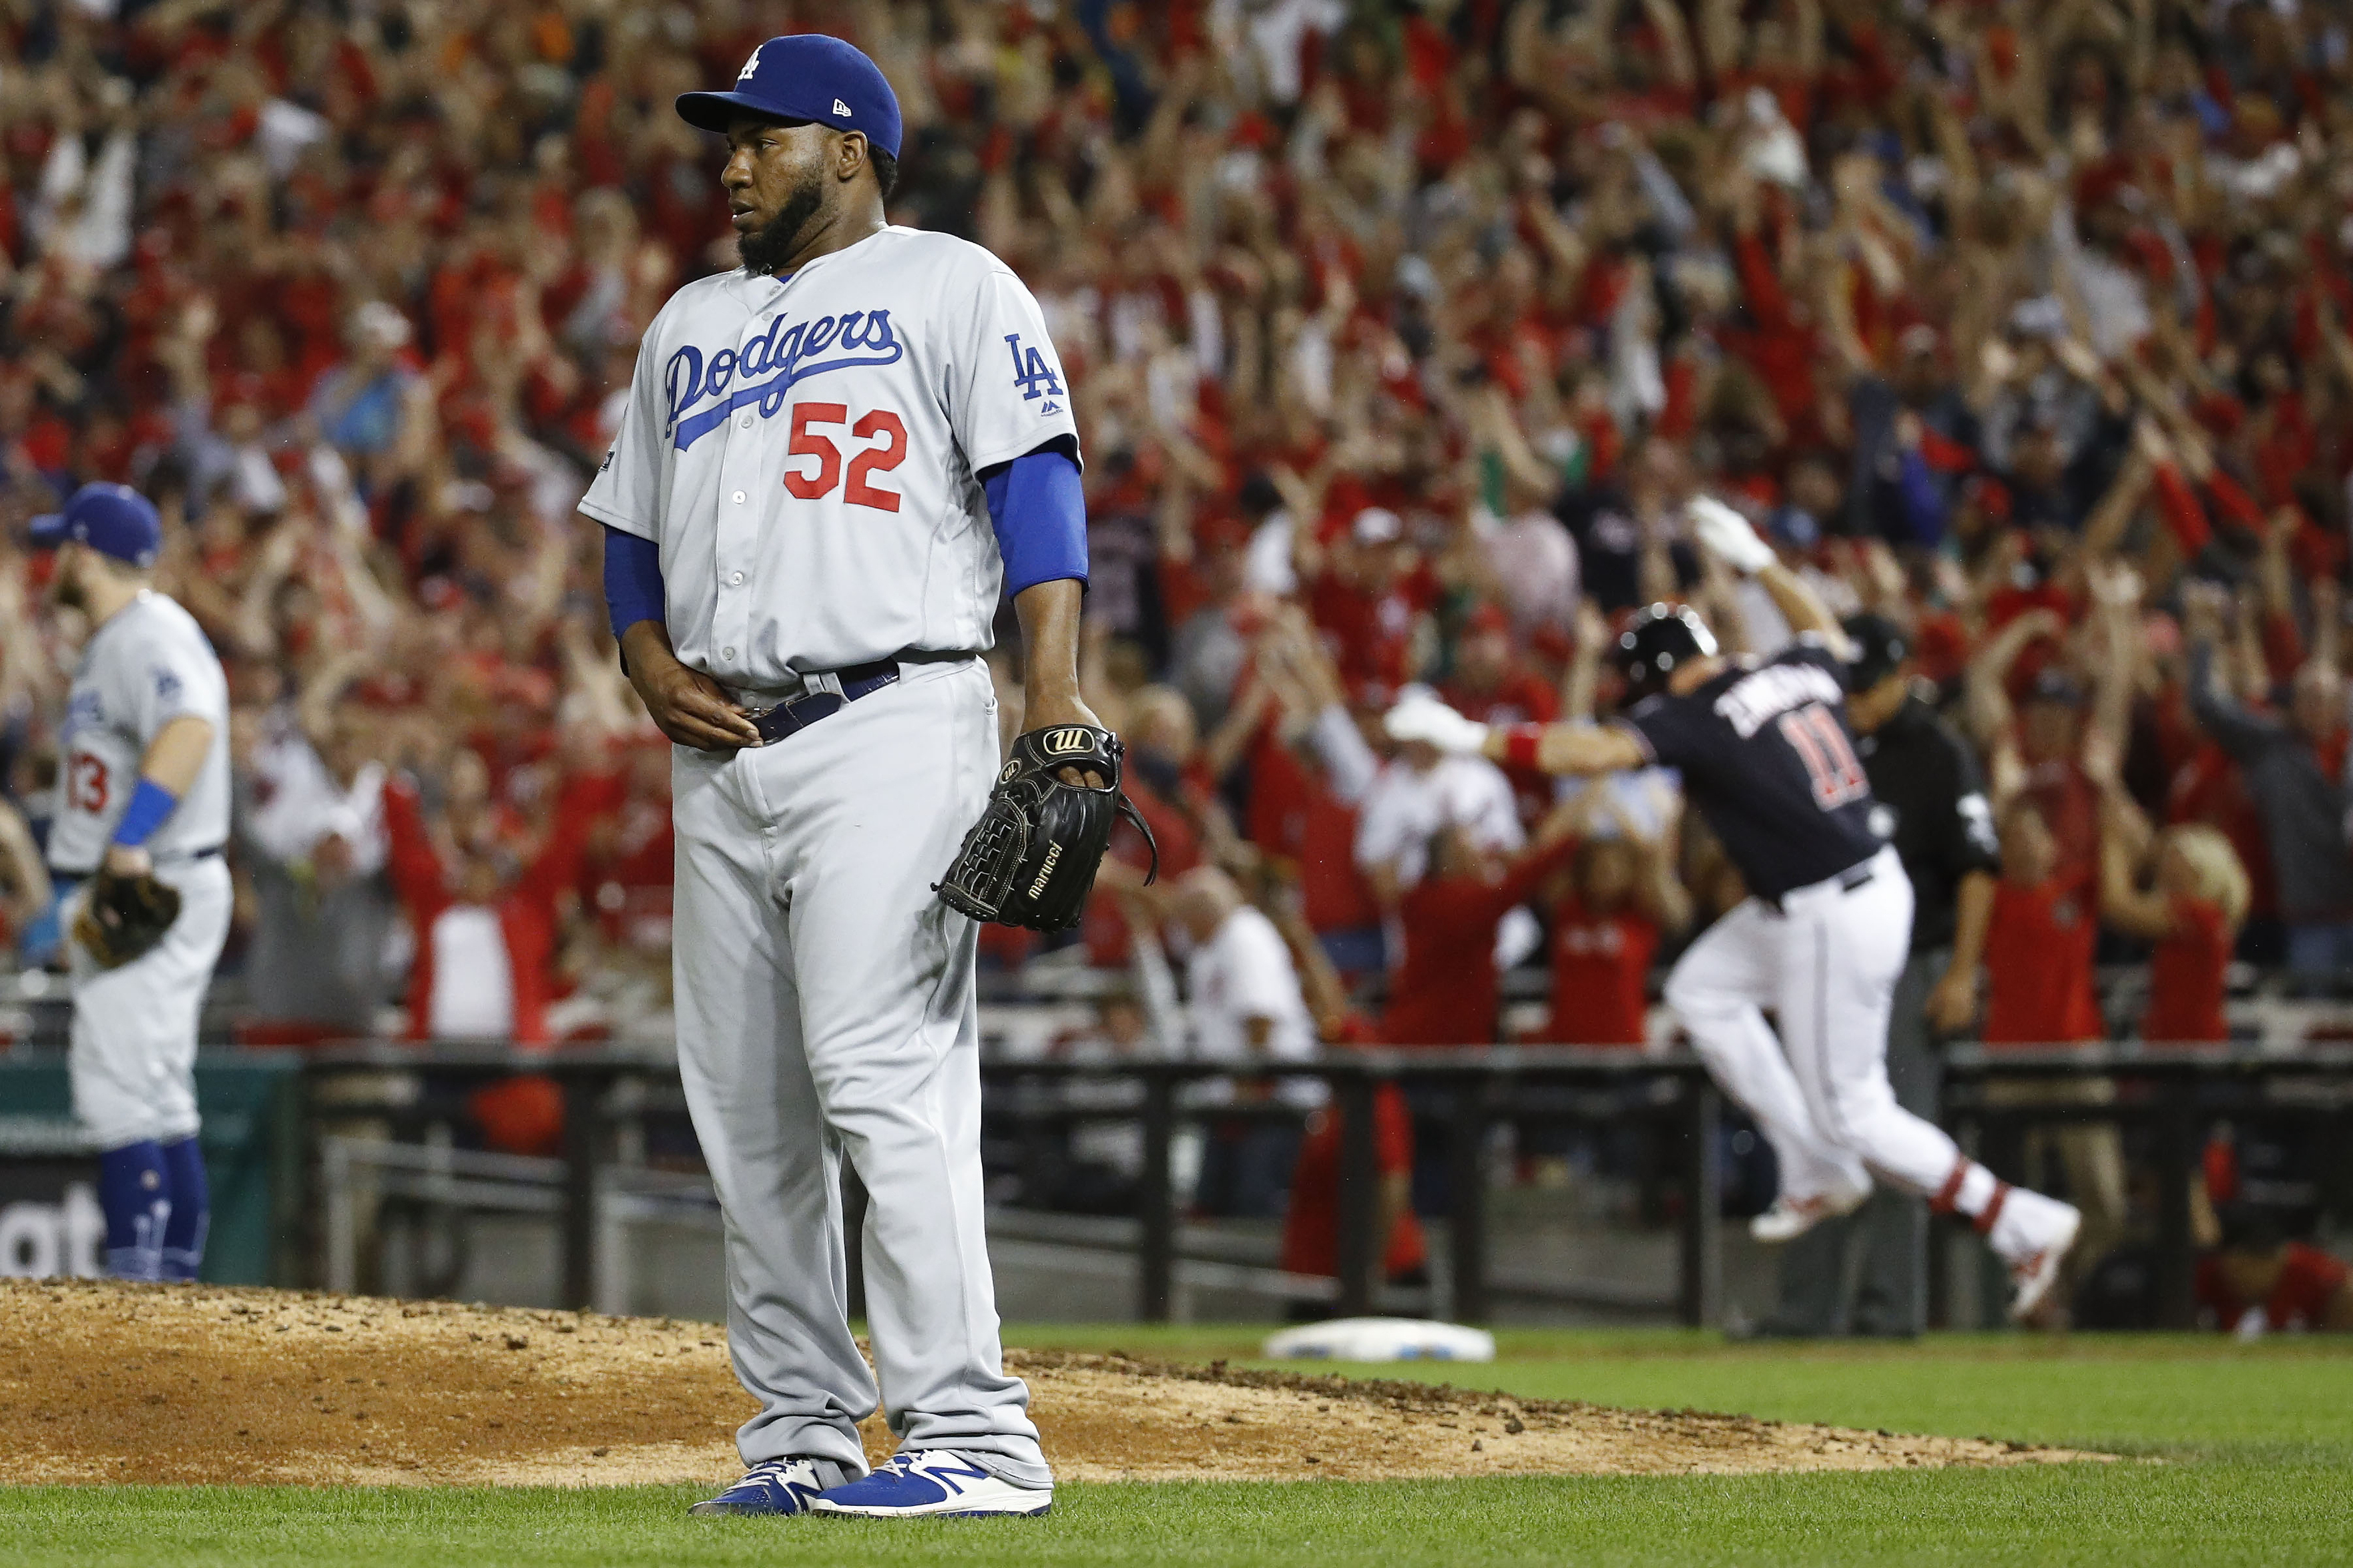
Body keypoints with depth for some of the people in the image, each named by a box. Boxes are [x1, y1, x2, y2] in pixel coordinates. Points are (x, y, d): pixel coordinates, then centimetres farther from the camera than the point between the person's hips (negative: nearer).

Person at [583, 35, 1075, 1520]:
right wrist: (654, 668, 6)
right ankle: (805, 1438, 10)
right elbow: (632, 535, 28)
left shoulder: (951, 287, 5)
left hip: (891, 719, -7)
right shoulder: (691, 324, 25)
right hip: (724, 752, 7)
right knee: (745, 1106, 4)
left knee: (880, 1068, -17)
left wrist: (1055, 692, -19)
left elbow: (1036, 482, -6)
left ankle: (971, 1432, -18)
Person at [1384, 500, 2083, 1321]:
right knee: (1701, 990, 21)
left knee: (1853, 1116, 1)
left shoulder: (1700, 715, -17)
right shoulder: (1798, 672, 6)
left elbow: (1599, 750, -29)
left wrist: (1471, 737, -27)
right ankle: (1817, 1176, 22)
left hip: (1833, 926, -9)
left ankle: (2026, 1226, 3)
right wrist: (1756, 559, 37)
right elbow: (1826, 632, 31)